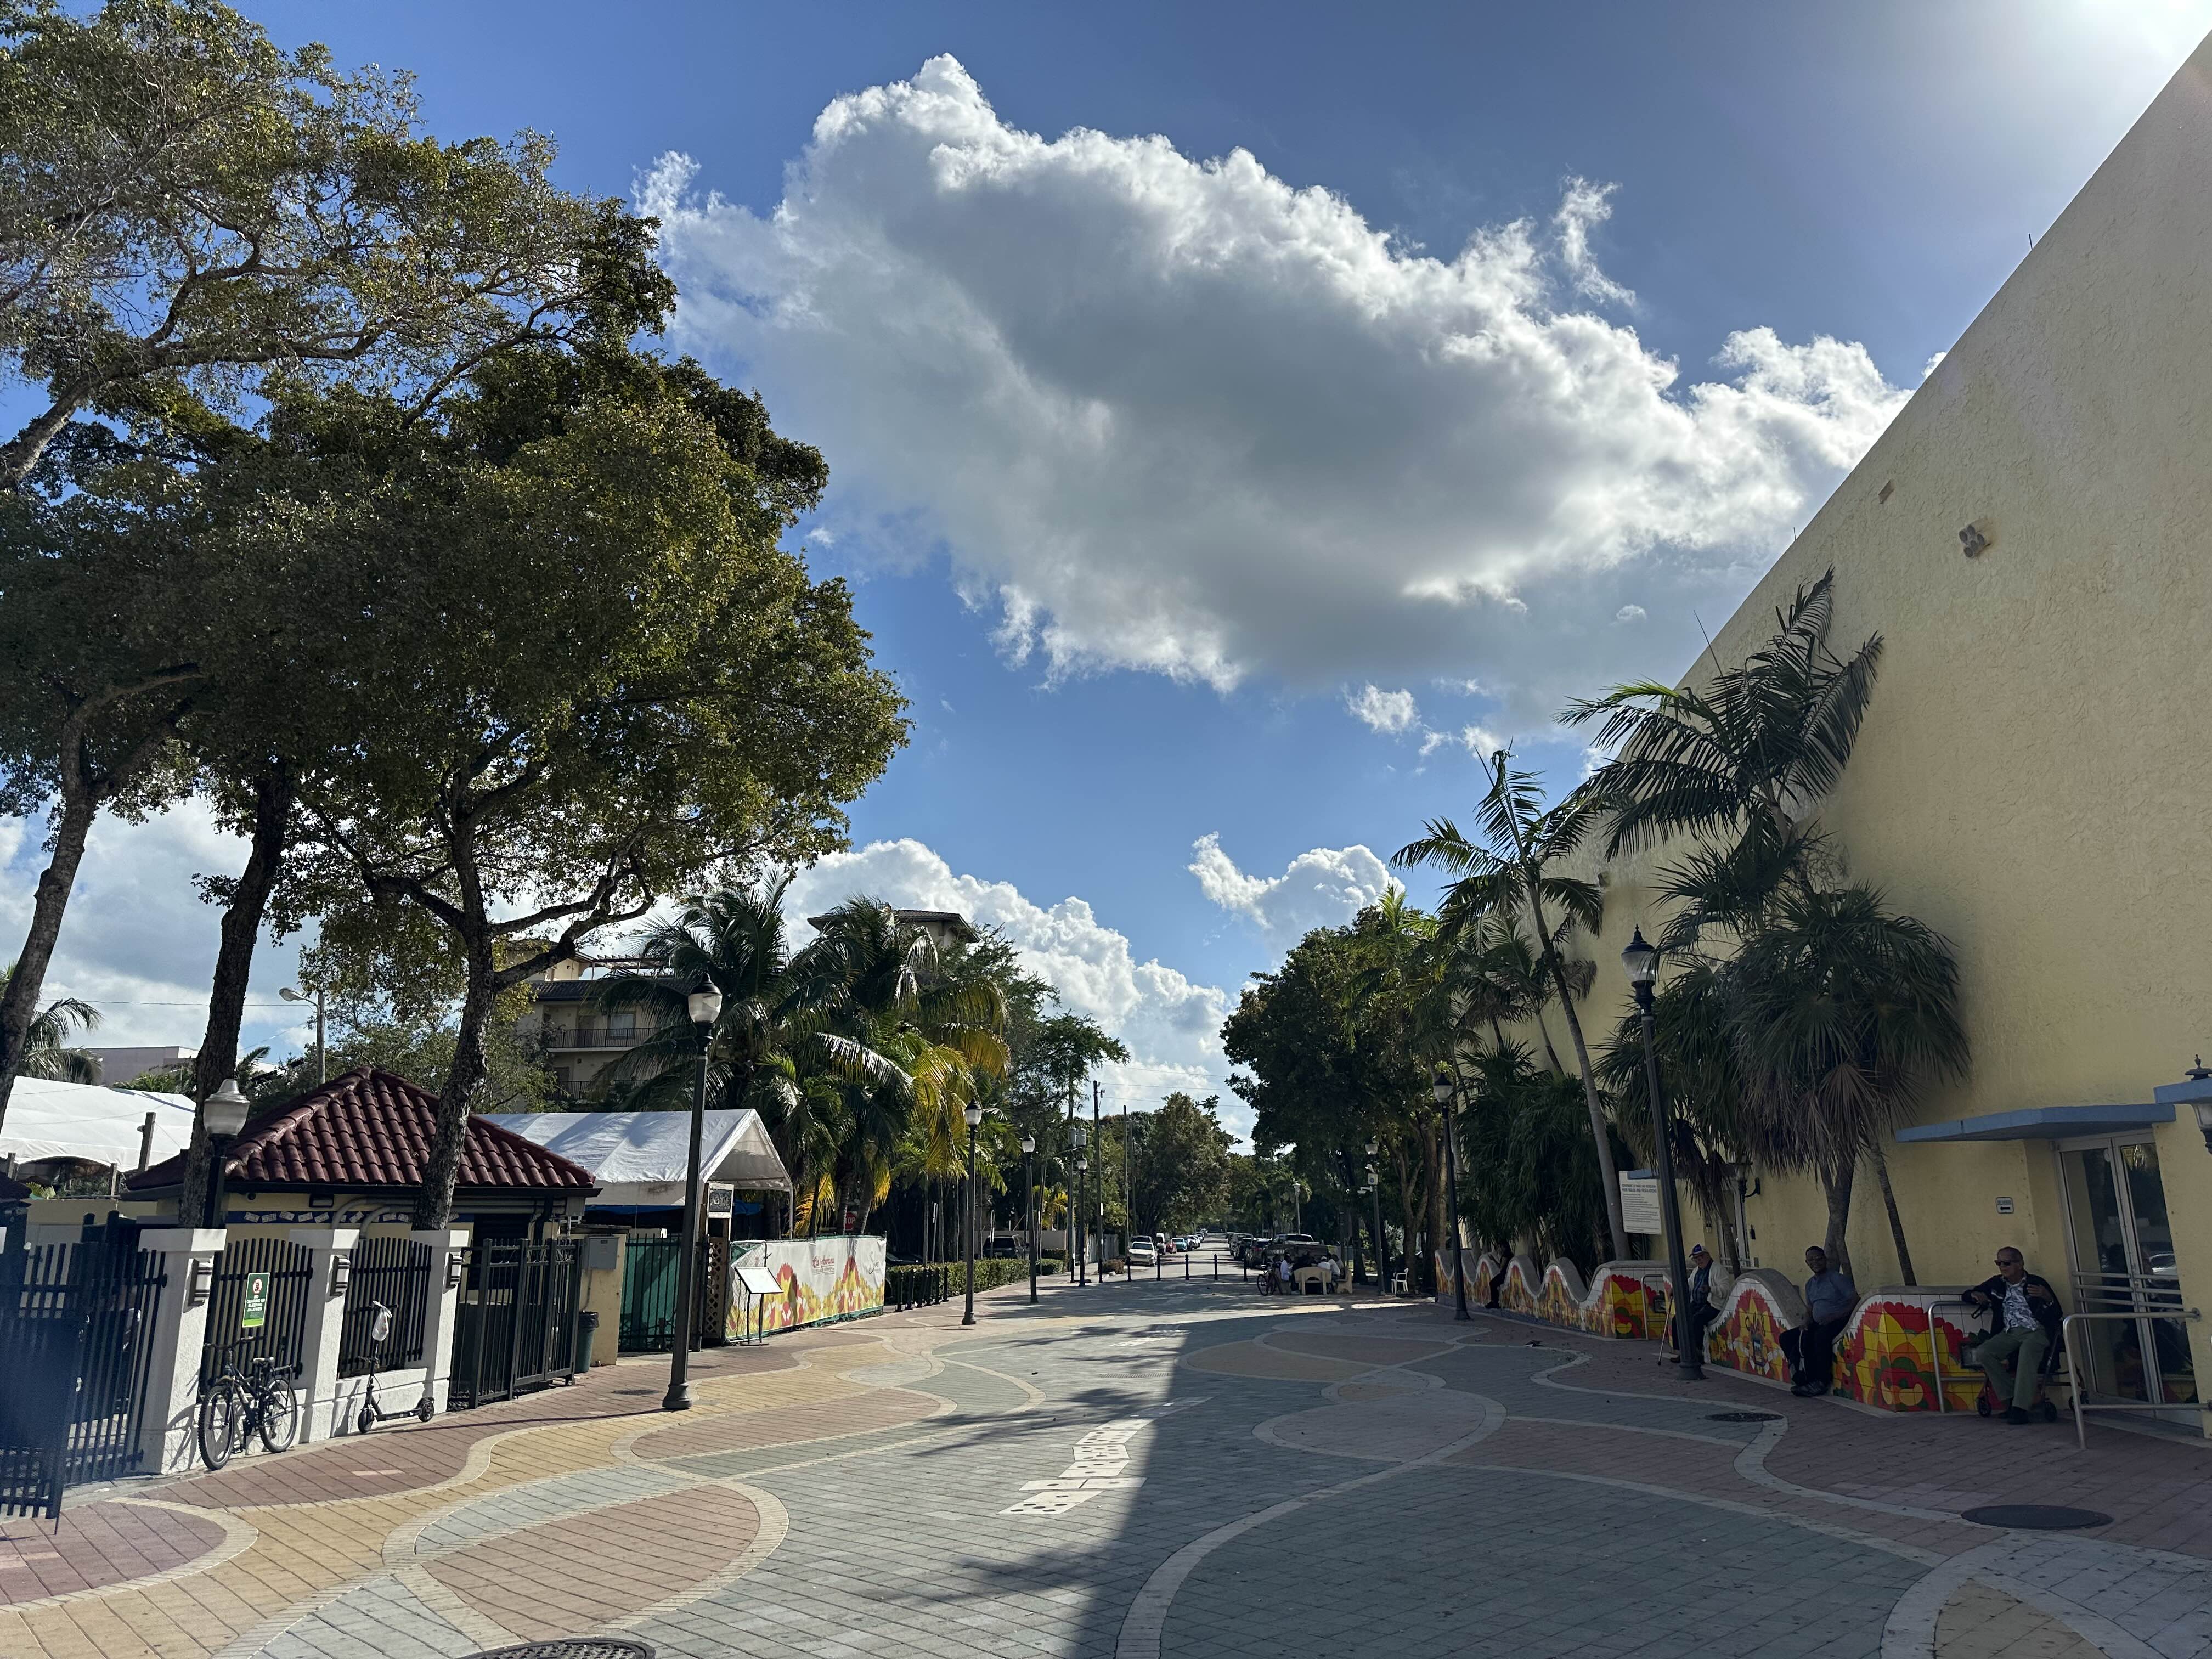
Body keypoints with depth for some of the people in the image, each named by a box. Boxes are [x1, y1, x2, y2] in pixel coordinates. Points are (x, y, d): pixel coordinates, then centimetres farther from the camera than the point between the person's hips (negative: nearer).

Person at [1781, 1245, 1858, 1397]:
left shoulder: (1836, 1278, -5)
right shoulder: (1810, 1284, 17)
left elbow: (1855, 1300, -12)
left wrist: (1837, 1316, -19)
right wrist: (1806, 1324, 0)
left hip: (1839, 1322, -8)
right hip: (1818, 1324, 8)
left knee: (1821, 1336, -39)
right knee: (1786, 1338, -7)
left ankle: (1821, 1383, -30)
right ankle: (1805, 1377, -13)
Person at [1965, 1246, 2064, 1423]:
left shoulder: (2037, 1282, 6)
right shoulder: (1996, 1284, 18)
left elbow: (2057, 1315, 2)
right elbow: (1968, 1295, 28)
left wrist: (2047, 1298, -19)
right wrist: (1976, 1295, 3)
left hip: (2036, 1331, -4)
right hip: (2009, 1333, 4)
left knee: (2028, 1350, -38)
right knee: (1982, 1353, -23)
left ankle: (2020, 1408, -40)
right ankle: (2011, 1400, -17)